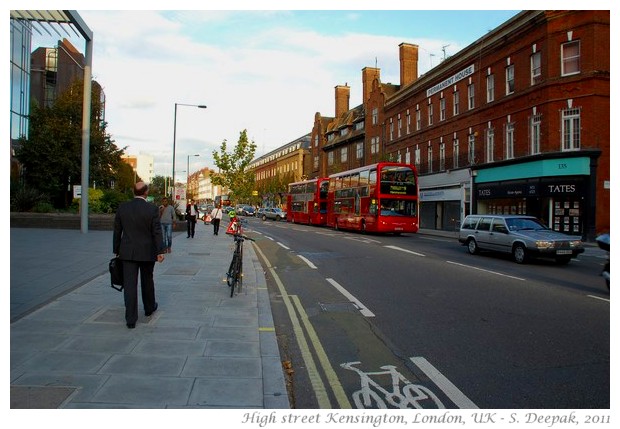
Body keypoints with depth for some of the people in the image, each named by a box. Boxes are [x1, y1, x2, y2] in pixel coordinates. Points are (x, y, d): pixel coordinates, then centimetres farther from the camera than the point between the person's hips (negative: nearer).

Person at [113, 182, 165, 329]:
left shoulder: (122, 207, -1)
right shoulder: (152, 209, -10)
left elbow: (117, 231, 5)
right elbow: (157, 232, -12)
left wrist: (116, 251, 14)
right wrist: (160, 251, -7)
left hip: (128, 252, 1)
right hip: (147, 252, -1)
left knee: (130, 284, 1)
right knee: (147, 281, 18)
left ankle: (131, 319, -1)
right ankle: (149, 307, 36)